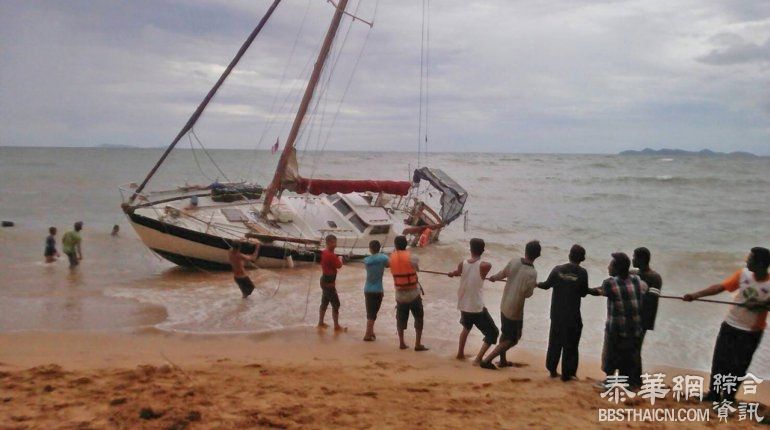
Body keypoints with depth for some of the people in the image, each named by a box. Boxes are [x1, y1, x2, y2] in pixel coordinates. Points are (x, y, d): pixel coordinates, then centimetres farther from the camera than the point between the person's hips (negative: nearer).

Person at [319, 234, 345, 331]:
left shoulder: (324, 252, 7)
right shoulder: (331, 255, -24)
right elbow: (339, 265, -14)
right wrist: (340, 259, 3)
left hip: (325, 281, 10)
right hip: (329, 282, -10)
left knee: (324, 302, 19)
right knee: (336, 304, -2)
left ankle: (321, 323, 27)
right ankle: (337, 326, 3)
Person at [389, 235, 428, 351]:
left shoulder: (392, 257, -4)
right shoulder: (411, 257, -13)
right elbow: (418, 268, 0)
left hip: (399, 294, 3)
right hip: (413, 293, -3)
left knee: (401, 318, 15)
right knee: (418, 318, 7)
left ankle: (401, 343, 16)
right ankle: (418, 344, 2)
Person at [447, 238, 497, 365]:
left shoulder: (462, 264, -4)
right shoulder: (484, 266, -18)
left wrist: (452, 273, 40)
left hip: (463, 305, 6)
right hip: (477, 307, -5)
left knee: (467, 327, 33)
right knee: (493, 333, 8)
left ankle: (460, 353, 39)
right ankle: (478, 359, -1)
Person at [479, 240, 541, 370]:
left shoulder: (514, 262, -9)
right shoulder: (532, 273, -27)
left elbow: (502, 274, 9)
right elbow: (527, 294, -18)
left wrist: (494, 277, 31)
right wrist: (534, 285, 4)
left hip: (504, 305, 7)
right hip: (515, 311, -7)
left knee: (505, 334, 25)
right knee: (512, 339, 9)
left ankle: (502, 360, 40)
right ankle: (487, 360, 5)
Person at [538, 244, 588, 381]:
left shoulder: (557, 269, -3)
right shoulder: (582, 273, -11)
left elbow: (546, 285, 9)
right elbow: (584, 293, -3)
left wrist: (536, 284, 29)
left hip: (557, 314, 3)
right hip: (573, 315, -3)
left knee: (555, 342, 16)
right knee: (570, 345, 6)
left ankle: (552, 370, 22)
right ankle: (567, 374, 10)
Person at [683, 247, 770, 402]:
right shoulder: (743, 275, -9)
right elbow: (720, 287, -10)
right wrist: (695, 295, -18)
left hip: (752, 332, -3)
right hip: (730, 325, 3)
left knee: (738, 366, 7)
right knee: (719, 361, 9)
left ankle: (728, 398, 23)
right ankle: (713, 394, 23)